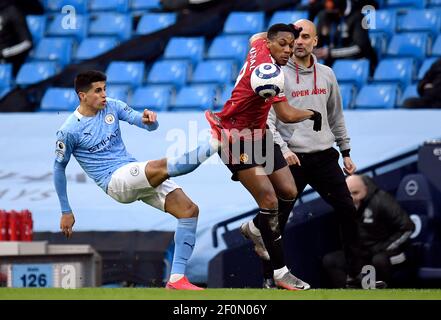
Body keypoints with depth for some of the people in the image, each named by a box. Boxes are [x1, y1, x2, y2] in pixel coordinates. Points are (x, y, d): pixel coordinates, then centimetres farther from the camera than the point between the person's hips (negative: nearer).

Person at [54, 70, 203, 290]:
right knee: (160, 168, -34)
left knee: (189, 210, -8)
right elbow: (59, 168, 6)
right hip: (115, 181, -6)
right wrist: (66, 212, 10)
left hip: (137, 177, 6)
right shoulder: (69, 131, -6)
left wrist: (149, 119, -21)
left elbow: (150, 125, 6)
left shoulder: (112, 107, 8)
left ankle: (176, 279, -9)